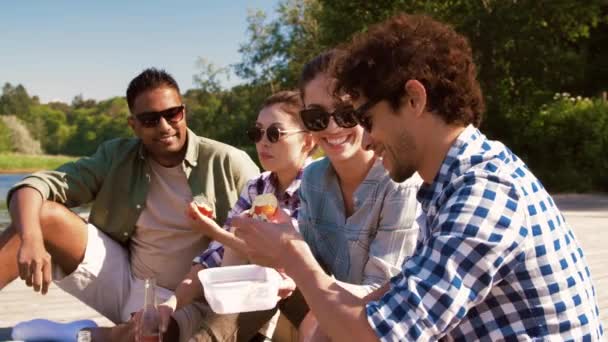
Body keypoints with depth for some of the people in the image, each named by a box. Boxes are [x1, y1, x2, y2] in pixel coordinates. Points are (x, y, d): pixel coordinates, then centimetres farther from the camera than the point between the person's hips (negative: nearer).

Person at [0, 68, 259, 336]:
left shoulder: (227, 164, -6)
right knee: (43, 214, -17)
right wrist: (31, 240, -30)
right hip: (121, 275, 3)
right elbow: (35, 186, -8)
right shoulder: (117, 158, 1)